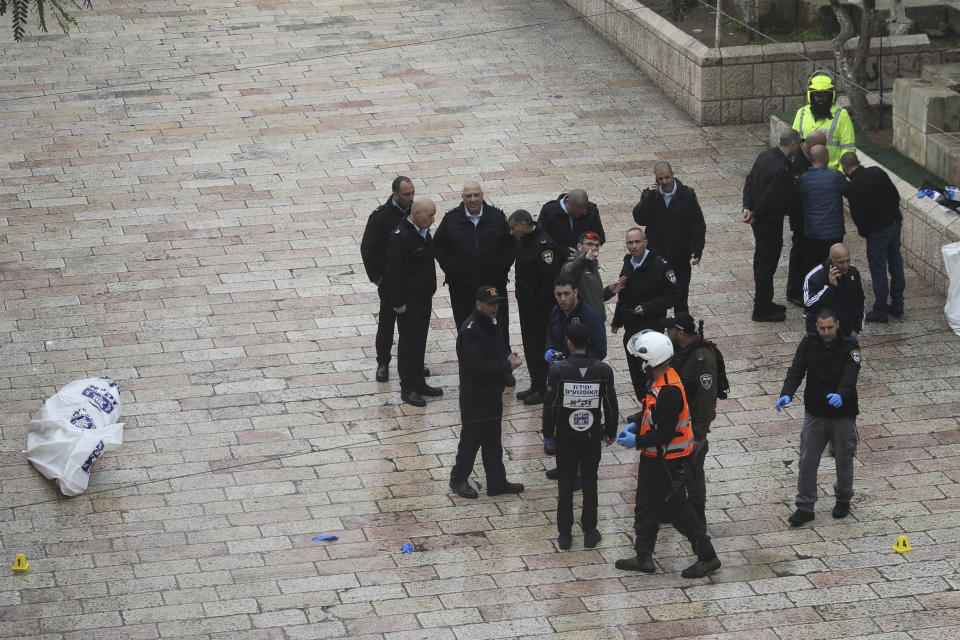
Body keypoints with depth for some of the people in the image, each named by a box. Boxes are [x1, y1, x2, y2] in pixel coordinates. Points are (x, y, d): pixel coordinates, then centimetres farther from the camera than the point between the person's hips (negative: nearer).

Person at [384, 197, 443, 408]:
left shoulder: (423, 231, 7)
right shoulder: (400, 236, -21)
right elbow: (394, 272, -20)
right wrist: (399, 302, -18)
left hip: (424, 299, 8)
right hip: (408, 302, -8)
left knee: (419, 342, 16)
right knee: (408, 343, 1)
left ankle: (419, 384, 25)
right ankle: (407, 389, 8)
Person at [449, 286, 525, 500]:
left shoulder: (491, 323, 7)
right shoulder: (470, 331, -23)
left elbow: (501, 346, 22)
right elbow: (478, 366, -27)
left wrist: (509, 356, -1)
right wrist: (508, 365, -20)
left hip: (493, 392, 9)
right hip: (474, 396, -9)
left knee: (493, 439, 15)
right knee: (471, 438, 3)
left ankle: (497, 482, 24)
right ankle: (458, 480, 19)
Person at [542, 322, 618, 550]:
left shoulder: (557, 370, -16)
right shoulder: (603, 370, -10)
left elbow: (550, 405, -10)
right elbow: (611, 405, -2)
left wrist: (548, 433, 4)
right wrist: (610, 432, 13)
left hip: (566, 437, -1)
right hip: (592, 437, 1)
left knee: (566, 484, 9)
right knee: (590, 483, 13)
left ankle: (564, 534, 15)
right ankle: (590, 533, 20)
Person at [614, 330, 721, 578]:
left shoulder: (669, 390, -29)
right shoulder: (660, 381, 3)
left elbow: (665, 433, -28)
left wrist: (637, 441, -20)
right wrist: (634, 424, 5)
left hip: (666, 461, -10)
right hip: (653, 457, 10)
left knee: (676, 507, 0)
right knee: (646, 505, 18)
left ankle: (707, 557, 11)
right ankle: (643, 557, 29)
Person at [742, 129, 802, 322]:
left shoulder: (765, 156, 2)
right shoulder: (782, 170, -27)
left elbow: (750, 180, 7)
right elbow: (769, 197, -26)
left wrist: (748, 207, 2)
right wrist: (755, 216, -12)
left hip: (759, 220, 10)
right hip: (769, 222, -10)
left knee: (763, 261, 20)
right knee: (766, 264, 2)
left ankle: (764, 304, 33)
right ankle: (762, 310, 12)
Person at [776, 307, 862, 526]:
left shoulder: (849, 346, -13)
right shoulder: (808, 344, -5)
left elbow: (850, 376, -27)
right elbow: (795, 371, -15)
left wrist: (841, 395, -48)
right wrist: (787, 394, -34)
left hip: (843, 415, -2)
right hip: (814, 414, 2)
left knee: (844, 460, 14)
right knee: (807, 461, 1)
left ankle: (843, 499, 37)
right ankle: (805, 507, 11)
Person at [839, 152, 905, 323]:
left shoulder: (853, 188, -19)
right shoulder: (877, 172, -1)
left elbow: (858, 216, -15)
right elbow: (895, 194, 7)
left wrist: (863, 231, 5)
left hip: (877, 231, -7)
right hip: (896, 223, 7)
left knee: (878, 270, 4)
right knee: (896, 265, 17)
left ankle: (880, 311, 11)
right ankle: (897, 305, 28)